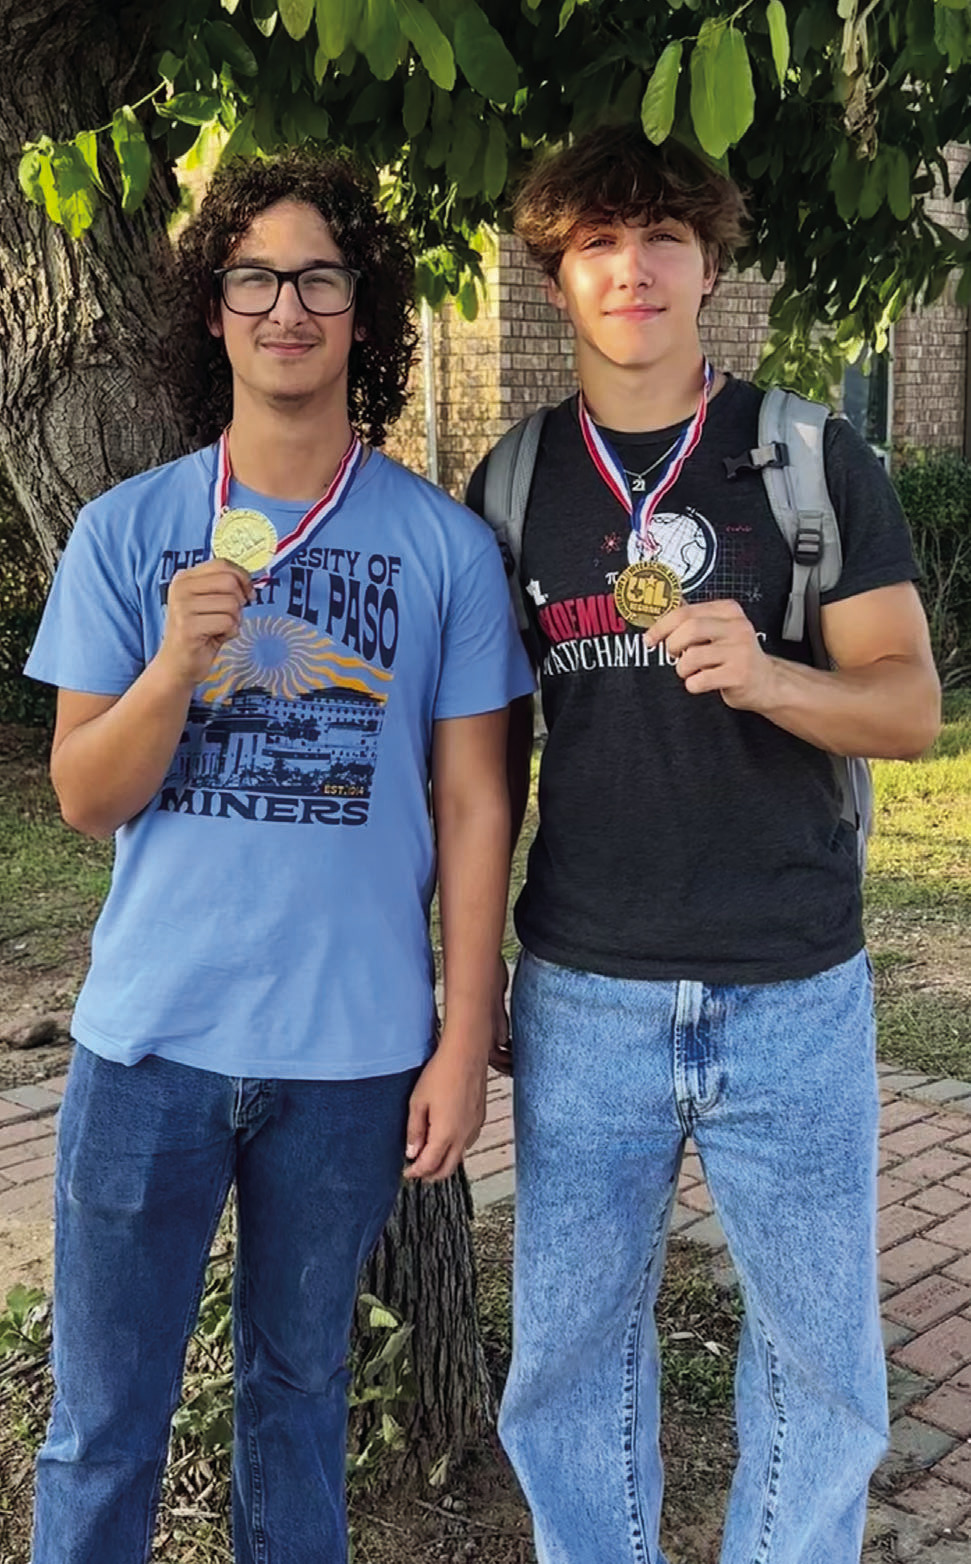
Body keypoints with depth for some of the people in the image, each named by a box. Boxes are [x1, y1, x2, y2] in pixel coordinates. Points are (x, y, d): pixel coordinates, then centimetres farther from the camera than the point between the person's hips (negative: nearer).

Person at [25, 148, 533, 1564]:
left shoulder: (445, 545, -1)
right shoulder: (125, 531, 1)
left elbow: (473, 807, 0)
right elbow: (86, 800, -1)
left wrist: (465, 1042, -2)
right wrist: (174, 666, -19)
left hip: (353, 1052, 0)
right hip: (150, 1037, 1)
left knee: (300, 1382, 18)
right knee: (102, 1420, 10)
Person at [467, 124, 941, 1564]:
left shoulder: (817, 462, -1)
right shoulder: (513, 484, 6)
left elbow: (911, 705, -4)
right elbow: (485, 743, 11)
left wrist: (767, 676, -25)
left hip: (794, 996, -1)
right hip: (585, 998, 2)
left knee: (823, 1367, 11)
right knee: (567, 1360, 12)